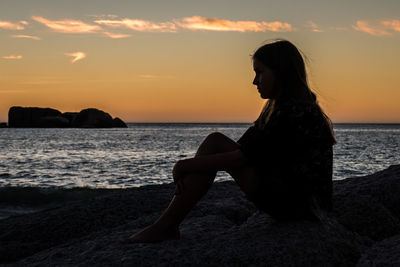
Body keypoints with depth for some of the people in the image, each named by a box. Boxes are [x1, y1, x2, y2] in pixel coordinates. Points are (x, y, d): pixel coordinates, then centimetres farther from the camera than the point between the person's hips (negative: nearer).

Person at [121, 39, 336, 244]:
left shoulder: (295, 113, -17)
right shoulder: (286, 107, 15)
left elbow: (239, 159, -20)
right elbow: (244, 150, 11)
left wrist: (186, 165, -11)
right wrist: (188, 167, 1)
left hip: (300, 205, -10)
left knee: (216, 143, -12)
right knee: (215, 142, 2)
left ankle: (164, 226, -9)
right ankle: (167, 226, -3)